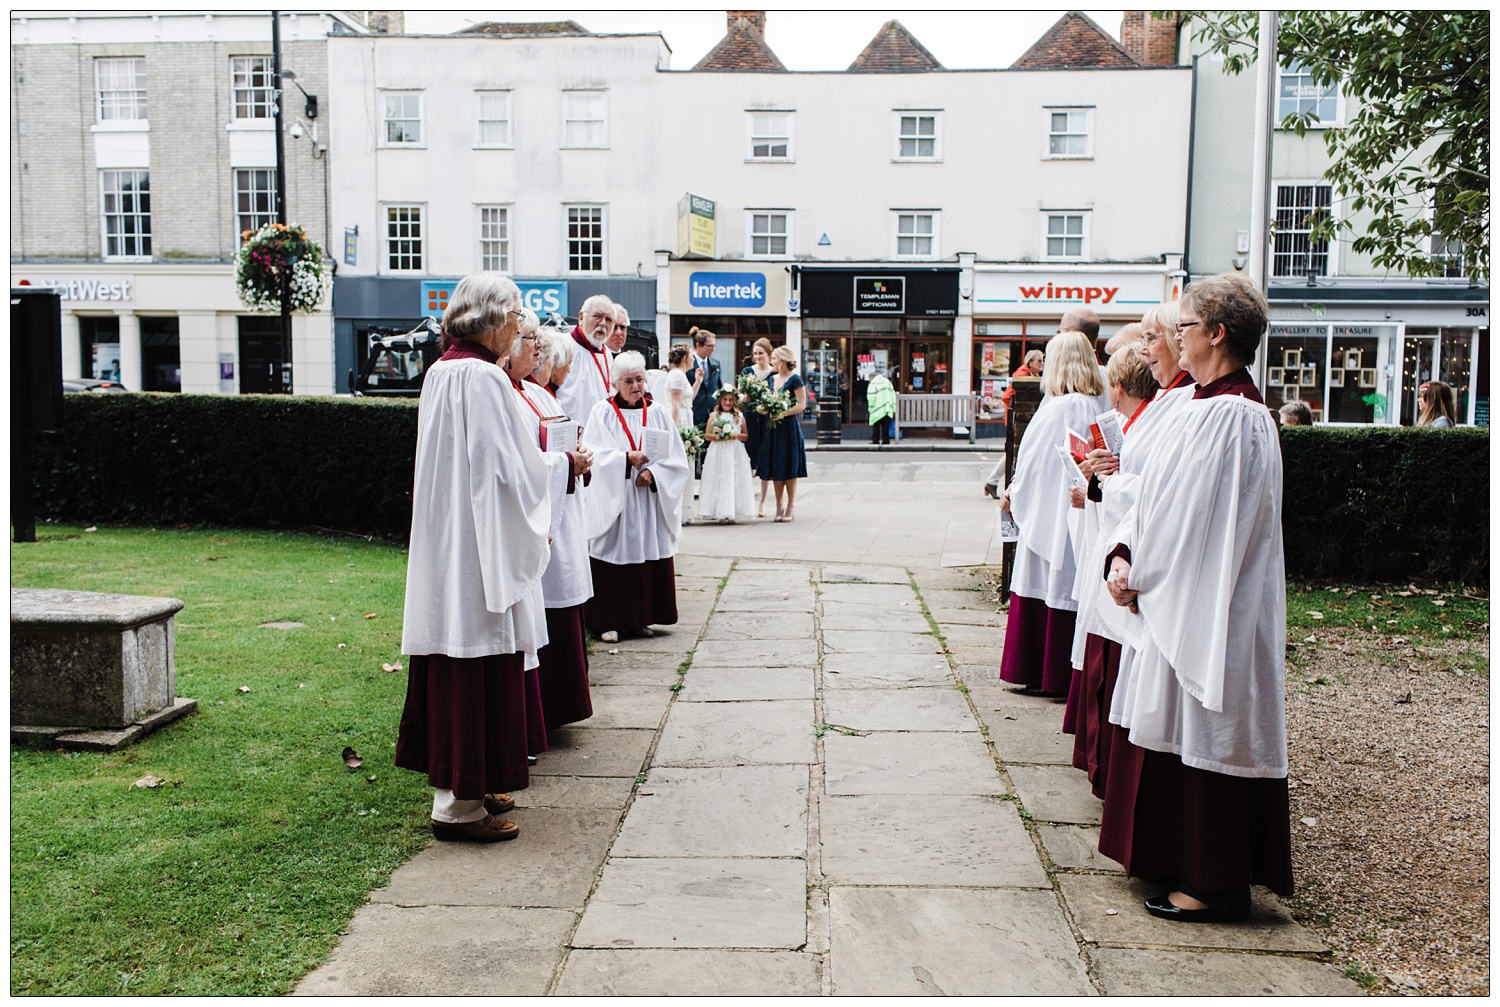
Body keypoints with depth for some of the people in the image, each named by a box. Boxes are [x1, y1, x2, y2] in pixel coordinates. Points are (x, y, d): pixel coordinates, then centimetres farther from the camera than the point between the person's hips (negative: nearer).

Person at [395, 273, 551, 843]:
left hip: (444, 549, 10)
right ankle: (459, 804, 7)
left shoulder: (440, 373, 12)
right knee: (478, 672, -2)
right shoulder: (484, 379, -17)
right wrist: (535, 524, -5)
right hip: (479, 546, -10)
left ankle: (461, 788, 26)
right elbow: (501, 471, -20)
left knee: (454, 672, 15)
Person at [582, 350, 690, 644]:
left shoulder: (658, 415, 8)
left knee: (649, 558, 4)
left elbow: (676, 459, 4)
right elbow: (594, 455, -11)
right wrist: (627, 459, -22)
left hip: (650, 502, 3)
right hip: (613, 503, -3)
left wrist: (653, 472, -11)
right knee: (615, 557, -3)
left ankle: (641, 617, 15)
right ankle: (610, 620, 5)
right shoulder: (602, 413, 1)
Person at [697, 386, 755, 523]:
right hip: (717, 453, -1)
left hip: (735, 453, 1)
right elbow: (707, 435, 3)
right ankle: (720, 513, -2)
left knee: (734, 481, -3)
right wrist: (717, 436, -14)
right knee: (718, 481, -4)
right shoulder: (714, 416, 6)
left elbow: (746, 435, 11)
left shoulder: (740, 416, 9)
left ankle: (732, 513, -1)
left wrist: (737, 435, -9)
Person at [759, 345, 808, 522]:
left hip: (788, 426, -6)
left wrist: (783, 413, -20)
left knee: (788, 467, -2)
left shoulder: (795, 379, -6)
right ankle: (779, 506, 13)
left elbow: (801, 405, -11)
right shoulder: (772, 379, 14)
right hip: (772, 427, 6)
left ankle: (791, 505, 6)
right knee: (774, 466, 6)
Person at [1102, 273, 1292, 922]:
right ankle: (1191, 863, 31)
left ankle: (1218, 884, 11)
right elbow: (1162, 498, 11)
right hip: (1181, 597, 10)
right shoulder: (1206, 406, 12)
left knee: (1204, 738, -1)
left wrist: (1139, 574, -8)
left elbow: (1193, 516, -20)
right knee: (1183, 736, 17)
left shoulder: (1227, 416, -19)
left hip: (1208, 609, -10)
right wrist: (1126, 555, -1)